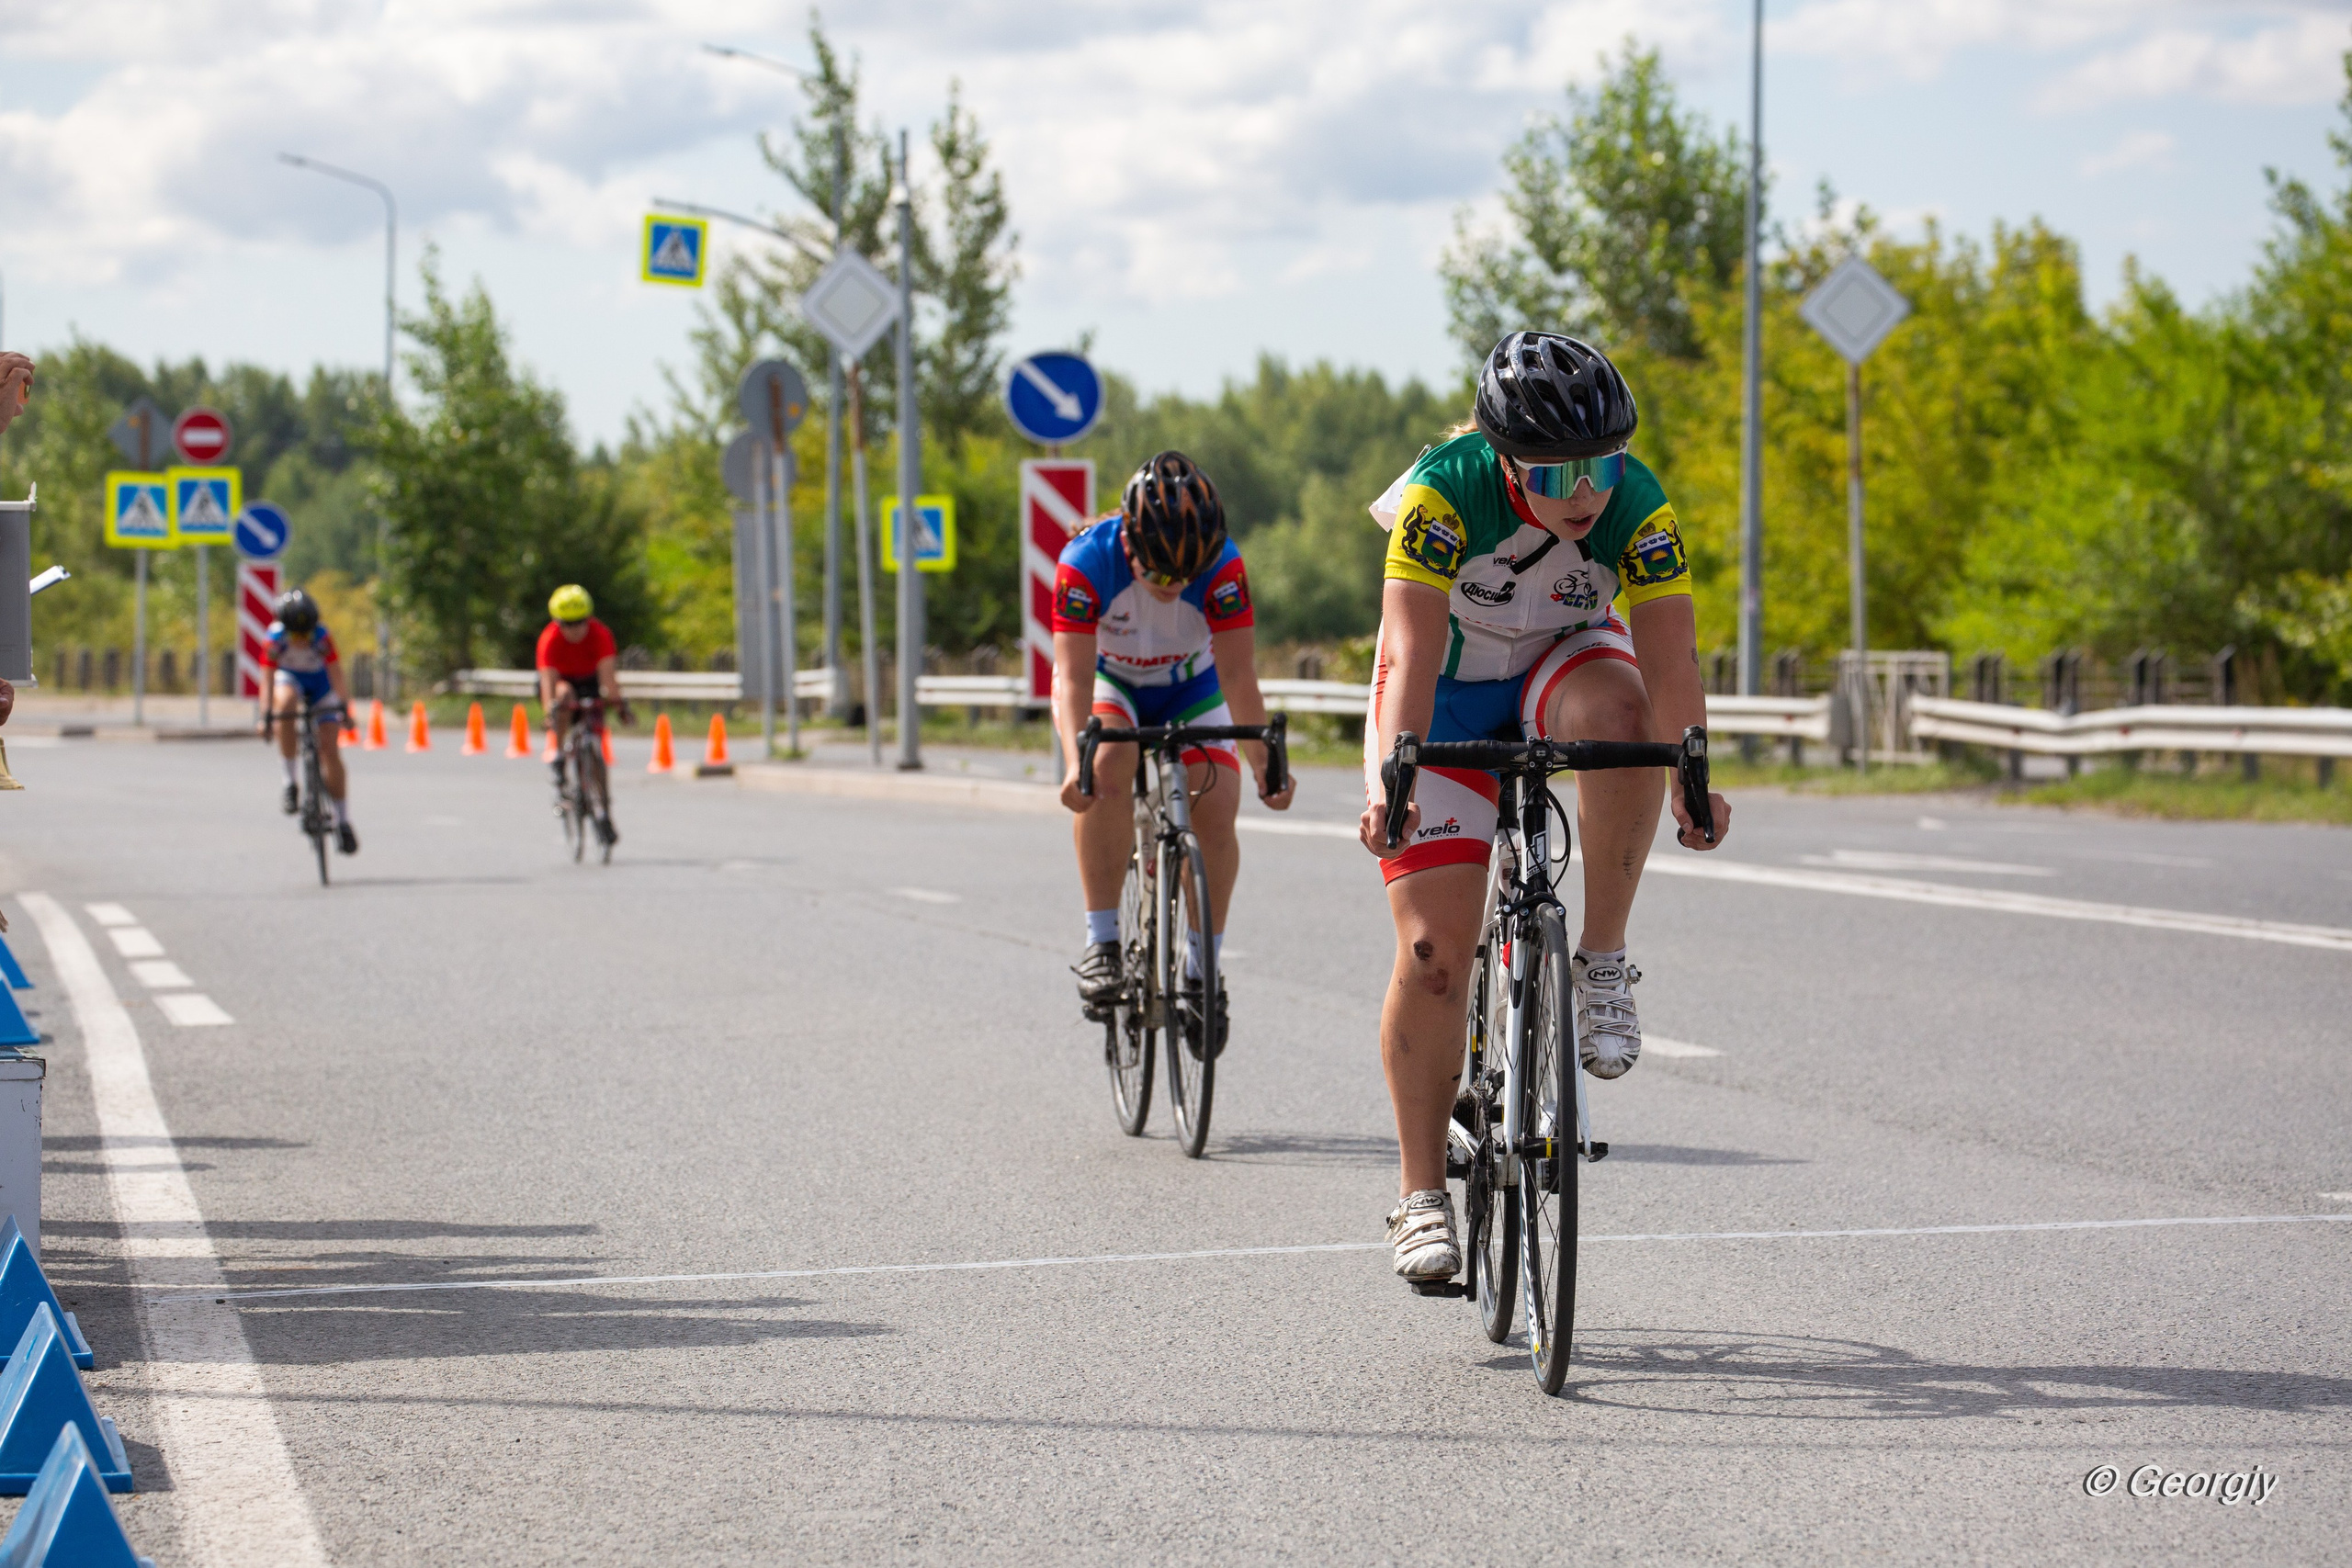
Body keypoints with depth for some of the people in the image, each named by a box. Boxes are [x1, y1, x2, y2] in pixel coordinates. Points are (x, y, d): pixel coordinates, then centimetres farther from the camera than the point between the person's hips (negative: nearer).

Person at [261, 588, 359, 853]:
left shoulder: (323, 637, -30)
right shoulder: (274, 640, -30)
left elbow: (336, 677, -26)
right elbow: (269, 680, -27)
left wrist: (344, 706, -33)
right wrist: (266, 716, -34)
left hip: (320, 684, 0)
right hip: (289, 677, 0)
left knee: (330, 749, -11)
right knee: (285, 701, -37)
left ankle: (343, 820, 2)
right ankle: (290, 781, -25)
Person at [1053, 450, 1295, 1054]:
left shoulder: (1222, 567, -31)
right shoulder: (1086, 562, -33)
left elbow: (1237, 675, -30)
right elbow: (1073, 677, -36)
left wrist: (1264, 763, -41)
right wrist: (1075, 763, -52)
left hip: (1191, 689, 1)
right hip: (1109, 682, -1)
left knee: (1216, 807, -19)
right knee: (1108, 770, -31)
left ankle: (1203, 962, 1)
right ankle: (1102, 941, -24)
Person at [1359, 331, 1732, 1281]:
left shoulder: (1638, 507, -25)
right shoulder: (1444, 491, -31)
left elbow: (1670, 660, -30)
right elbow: (1409, 652, -39)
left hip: (1562, 667, 1)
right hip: (1446, 699, -1)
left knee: (1618, 711, -37)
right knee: (1435, 947, -11)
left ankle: (1602, 965, -23)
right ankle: (1421, 1196, 0)